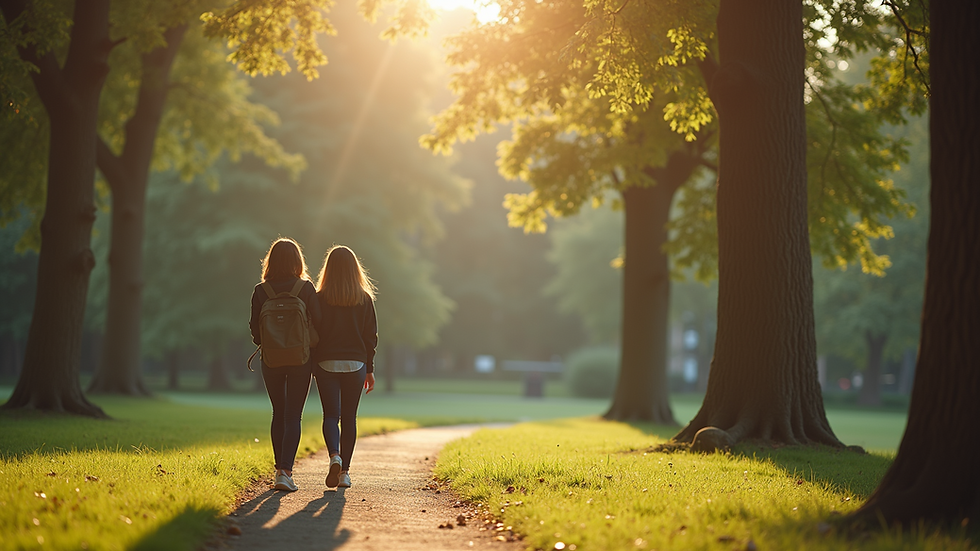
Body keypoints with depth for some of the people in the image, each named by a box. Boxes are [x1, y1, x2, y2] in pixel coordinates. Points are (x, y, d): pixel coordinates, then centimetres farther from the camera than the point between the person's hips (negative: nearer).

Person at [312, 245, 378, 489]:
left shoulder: (320, 298, -5)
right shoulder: (364, 299, 0)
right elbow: (371, 336, 2)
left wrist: (311, 365, 6)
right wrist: (369, 369, 10)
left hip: (326, 364, -1)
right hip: (355, 364, 1)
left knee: (331, 415, 3)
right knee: (349, 417, 10)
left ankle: (334, 455, -23)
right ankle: (344, 471, 8)